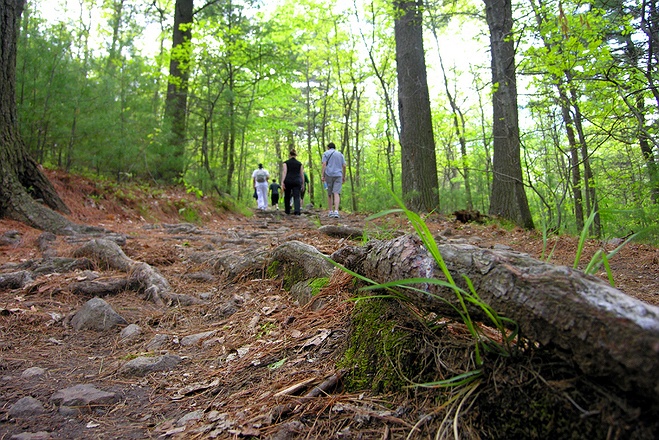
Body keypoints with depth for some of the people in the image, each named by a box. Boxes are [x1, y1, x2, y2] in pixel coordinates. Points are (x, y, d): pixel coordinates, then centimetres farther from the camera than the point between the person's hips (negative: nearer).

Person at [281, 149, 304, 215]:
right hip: (297, 181, 1)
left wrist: (282, 182, -13)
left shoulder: (286, 163, 4)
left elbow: (284, 172, -8)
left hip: (288, 181, -1)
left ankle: (287, 211, 25)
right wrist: (302, 184, 12)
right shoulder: (299, 163, 10)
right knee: (296, 196, -5)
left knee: (287, 196, 15)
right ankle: (297, 211, -25)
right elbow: (302, 174, 7)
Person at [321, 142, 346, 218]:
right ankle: (336, 211, -25)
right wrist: (344, 177, 16)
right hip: (338, 175, 1)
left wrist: (322, 175, -9)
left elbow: (324, 164, -5)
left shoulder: (326, 153, 9)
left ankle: (331, 211, 11)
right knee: (336, 193, -9)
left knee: (329, 194, 10)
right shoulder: (340, 154, 17)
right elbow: (344, 166, 10)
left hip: (329, 175, -1)